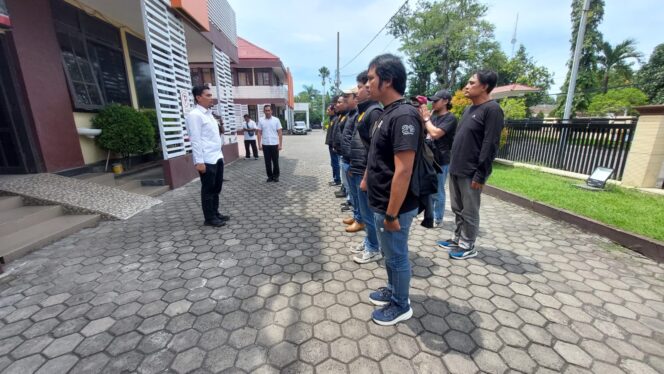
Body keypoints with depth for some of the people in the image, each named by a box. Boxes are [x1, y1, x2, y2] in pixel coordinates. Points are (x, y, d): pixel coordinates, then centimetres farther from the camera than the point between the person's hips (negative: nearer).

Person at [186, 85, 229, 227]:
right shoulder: (194, 115, -11)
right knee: (208, 190, 2)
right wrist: (199, 162, -20)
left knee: (216, 188, 16)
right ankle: (210, 218, 14)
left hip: (217, 158, 9)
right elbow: (195, 140, -17)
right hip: (206, 160, -8)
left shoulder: (209, 114, 16)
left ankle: (215, 213, 29)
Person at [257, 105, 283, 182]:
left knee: (275, 161, 5)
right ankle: (270, 176, 17)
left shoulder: (276, 120, 0)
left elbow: (279, 133, 0)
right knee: (267, 162, 6)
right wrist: (259, 144, -1)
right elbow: (259, 133, 6)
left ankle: (276, 176, 18)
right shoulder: (261, 120, 4)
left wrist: (280, 144, -5)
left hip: (274, 144, -1)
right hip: (265, 145, 1)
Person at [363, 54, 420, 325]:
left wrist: (392, 214, -24)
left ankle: (401, 306, 33)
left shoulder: (403, 116, -23)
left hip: (393, 207, -9)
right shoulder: (387, 113, 8)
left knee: (397, 256, 10)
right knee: (390, 253, 24)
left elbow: (403, 171, -28)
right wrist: (367, 179, 20)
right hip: (382, 203, 9)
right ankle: (393, 290, 46)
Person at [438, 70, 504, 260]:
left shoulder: (492, 109, -12)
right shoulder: (469, 109, 16)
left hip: (471, 172, -8)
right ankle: (458, 239, 30)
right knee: (457, 209, 16)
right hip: (456, 169, 8)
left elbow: (490, 145, -18)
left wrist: (480, 174, -20)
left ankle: (468, 246, 18)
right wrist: (453, 164, 16)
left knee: (469, 212, 4)